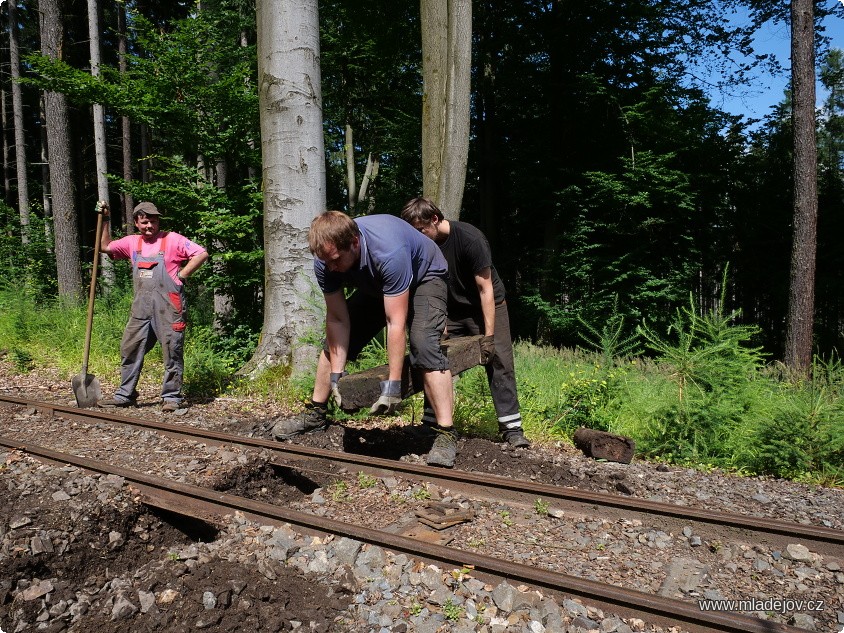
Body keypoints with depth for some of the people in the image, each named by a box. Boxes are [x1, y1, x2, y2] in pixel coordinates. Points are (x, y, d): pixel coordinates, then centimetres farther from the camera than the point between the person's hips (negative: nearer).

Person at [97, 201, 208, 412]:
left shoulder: (172, 239, -2)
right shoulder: (132, 242, 15)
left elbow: (201, 254, -8)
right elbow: (106, 247, 25)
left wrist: (182, 275, -9)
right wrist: (105, 221, 17)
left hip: (168, 306, -6)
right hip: (141, 306, 6)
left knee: (172, 352, -2)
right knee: (130, 349, 8)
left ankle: (172, 397, 6)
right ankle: (125, 395, 19)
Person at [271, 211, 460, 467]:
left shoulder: (389, 253, -43)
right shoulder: (325, 262, -25)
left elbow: (396, 323, -41)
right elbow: (337, 319, -18)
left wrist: (393, 384, -39)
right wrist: (336, 374, -20)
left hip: (425, 277, -6)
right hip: (375, 286, 6)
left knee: (424, 345, -29)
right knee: (335, 343, 3)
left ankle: (446, 434, -24)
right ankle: (315, 414, 20)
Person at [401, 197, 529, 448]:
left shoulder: (470, 238, -27)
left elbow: (485, 289, -23)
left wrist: (488, 335, -24)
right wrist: (440, 325, -15)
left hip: (487, 306, -4)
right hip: (452, 310, 5)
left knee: (499, 363, -9)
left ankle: (511, 427, -5)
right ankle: (431, 423, 10)